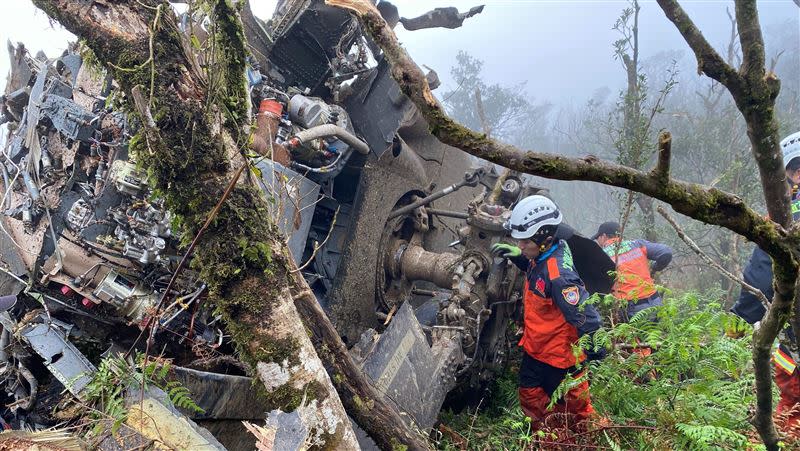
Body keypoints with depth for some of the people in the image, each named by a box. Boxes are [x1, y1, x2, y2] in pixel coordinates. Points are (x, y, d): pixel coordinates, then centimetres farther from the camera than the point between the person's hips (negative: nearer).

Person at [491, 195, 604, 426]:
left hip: (560, 358, -9)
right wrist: (516, 256, 2)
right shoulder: (541, 257, -6)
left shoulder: (558, 276, -34)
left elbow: (586, 318, -32)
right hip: (535, 350, 9)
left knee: (576, 411, 11)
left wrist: (596, 359, -24)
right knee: (530, 399, 24)